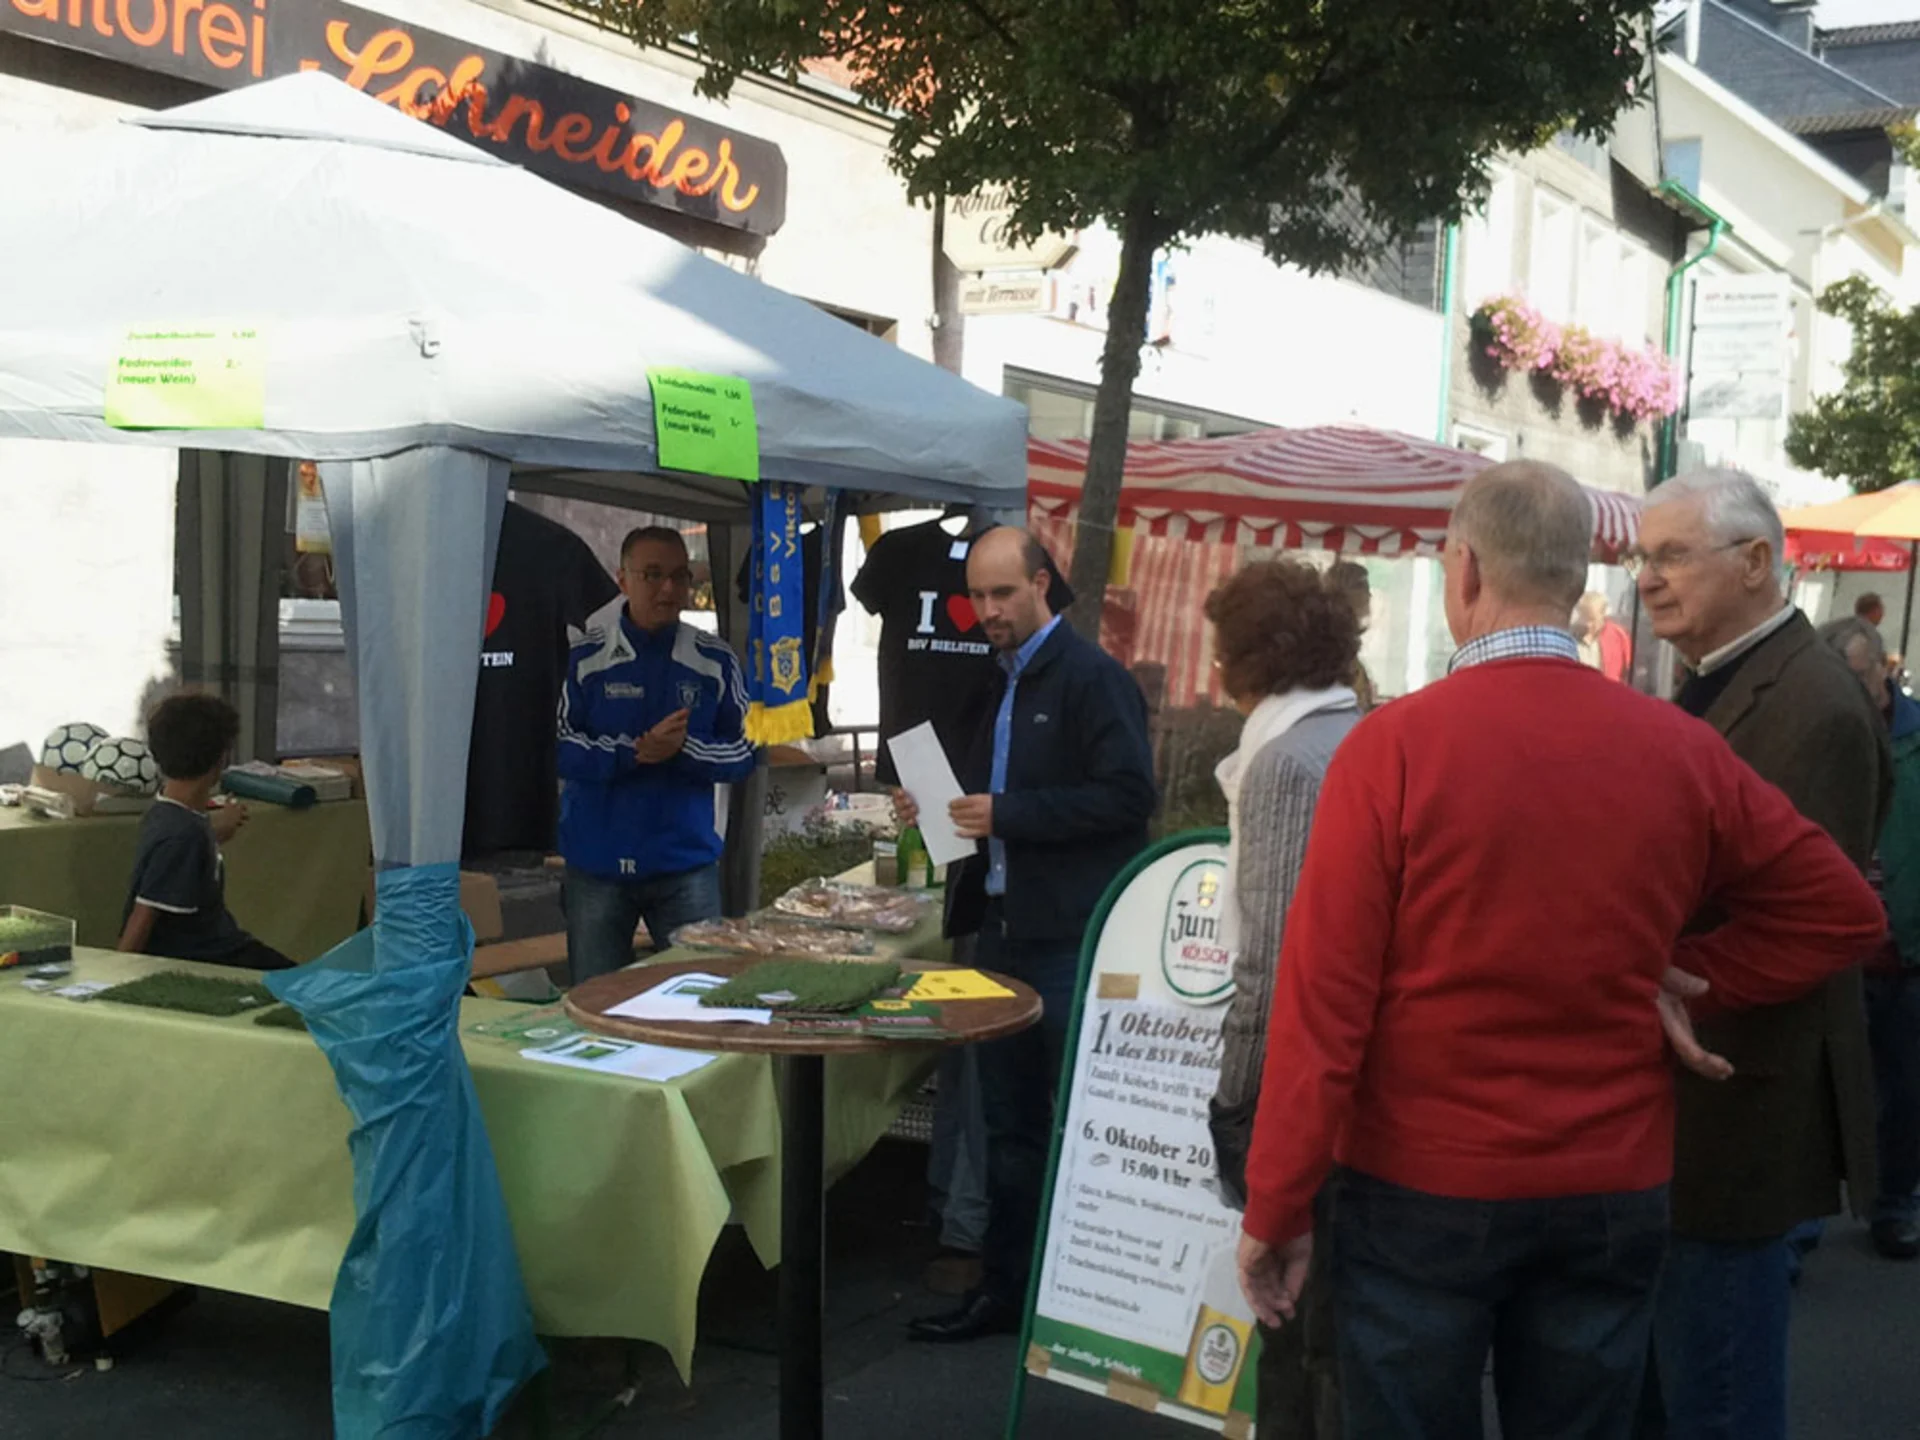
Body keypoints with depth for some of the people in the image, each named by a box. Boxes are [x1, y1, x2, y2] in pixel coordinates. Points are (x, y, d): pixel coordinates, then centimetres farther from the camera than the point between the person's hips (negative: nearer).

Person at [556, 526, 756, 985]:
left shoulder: (715, 662, 3)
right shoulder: (583, 656, -3)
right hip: (597, 863, -1)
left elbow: (743, 753, 2)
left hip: (687, 862, 1)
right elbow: (559, 748, -9)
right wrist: (634, 752, -21)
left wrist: (682, 749, -16)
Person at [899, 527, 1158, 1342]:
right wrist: (940, 807, 5)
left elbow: (1129, 796, -20)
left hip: (1071, 943, -8)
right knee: (1009, 1125, 15)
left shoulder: (1092, 679, -11)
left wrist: (1007, 814, -21)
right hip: (1001, 930, 8)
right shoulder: (995, 685, 15)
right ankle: (1005, 1290, 26)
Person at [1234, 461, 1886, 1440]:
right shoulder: (1680, 750, -2)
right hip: (1615, 1194, 3)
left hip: (1420, 1190, -3)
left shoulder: (1394, 744, -14)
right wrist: (1693, 977, 7)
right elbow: (1842, 911, 9)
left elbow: (1324, 997, -14)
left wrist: (1275, 1206, -7)